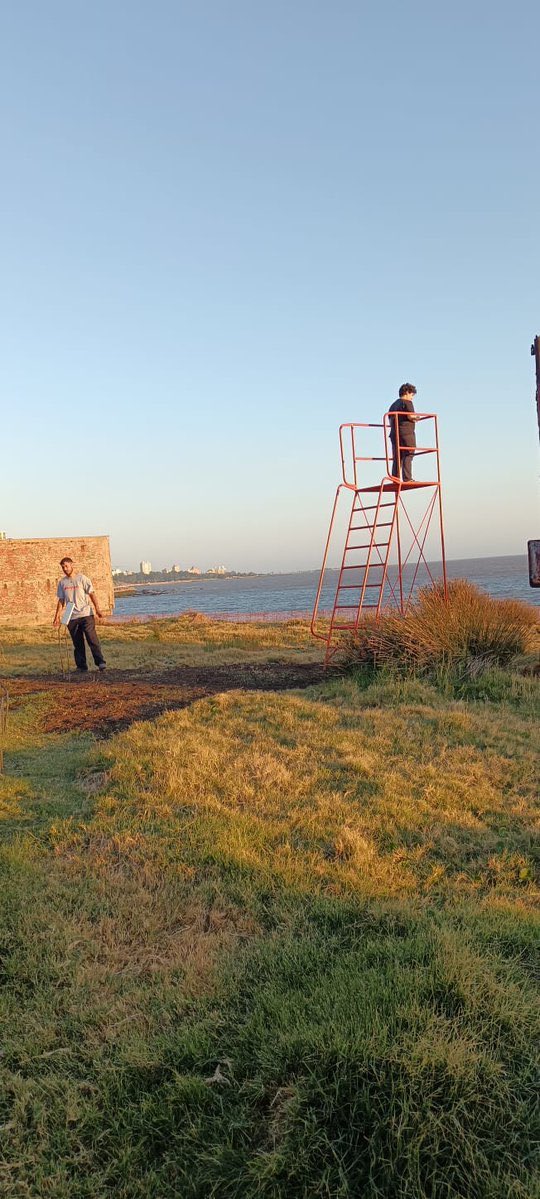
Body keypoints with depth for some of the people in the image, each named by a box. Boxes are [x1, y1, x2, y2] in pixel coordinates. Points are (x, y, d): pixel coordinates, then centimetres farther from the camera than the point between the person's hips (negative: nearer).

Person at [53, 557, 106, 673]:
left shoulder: (82, 578, 0)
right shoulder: (62, 582, 11)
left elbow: (91, 594, -2)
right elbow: (61, 600, 14)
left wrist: (97, 609, -11)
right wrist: (57, 616, 8)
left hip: (86, 614, -4)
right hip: (71, 617, 4)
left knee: (92, 639, -7)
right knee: (77, 643, 6)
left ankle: (100, 662, -6)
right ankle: (81, 666, 11)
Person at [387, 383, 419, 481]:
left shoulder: (393, 404, 21)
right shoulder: (407, 402, -3)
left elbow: (391, 420, 19)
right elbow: (411, 416, -13)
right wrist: (416, 418, 5)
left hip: (394, 433, 8)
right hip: (407, 433, -7)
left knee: (397, 458, 7)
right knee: (408, 456, -7)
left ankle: (395, 478, 4)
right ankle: (407, 479, -13)